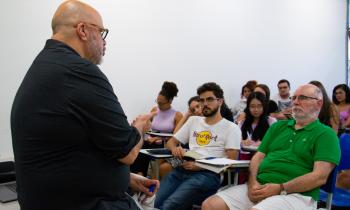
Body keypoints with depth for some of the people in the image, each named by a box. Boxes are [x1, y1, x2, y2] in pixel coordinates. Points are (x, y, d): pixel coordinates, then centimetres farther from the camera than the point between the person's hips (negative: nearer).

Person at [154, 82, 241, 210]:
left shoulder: (231, 128, 8)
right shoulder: (193, 120, 24)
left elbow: (231, 162, -2)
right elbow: (171, 142, 26)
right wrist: (175, 149, 1)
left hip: (209, 173, -5)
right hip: (184, 169, 5)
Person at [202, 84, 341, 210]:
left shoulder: (325, 134, 4)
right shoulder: (278, 126, 22)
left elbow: (320, 176, -9)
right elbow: (258, 157, 16)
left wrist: (281, 189, -15)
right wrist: (253, 182, -3)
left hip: (295, 194, -5)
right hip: (259, 187, 5)